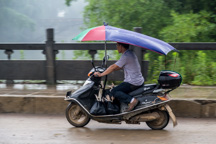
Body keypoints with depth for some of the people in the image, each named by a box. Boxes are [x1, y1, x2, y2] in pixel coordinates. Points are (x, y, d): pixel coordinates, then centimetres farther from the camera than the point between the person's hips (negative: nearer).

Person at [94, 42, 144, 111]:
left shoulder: (125, 56, -18)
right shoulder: (130, 53, 13)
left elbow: (113, 67, -16)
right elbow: (120, 67, 23)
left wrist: (101, 74, -9)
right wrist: (109, 70, 24)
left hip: (133, 83, -10)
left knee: (114, 92, -9)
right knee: (119, 88, 26)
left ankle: (132, 100, -22)